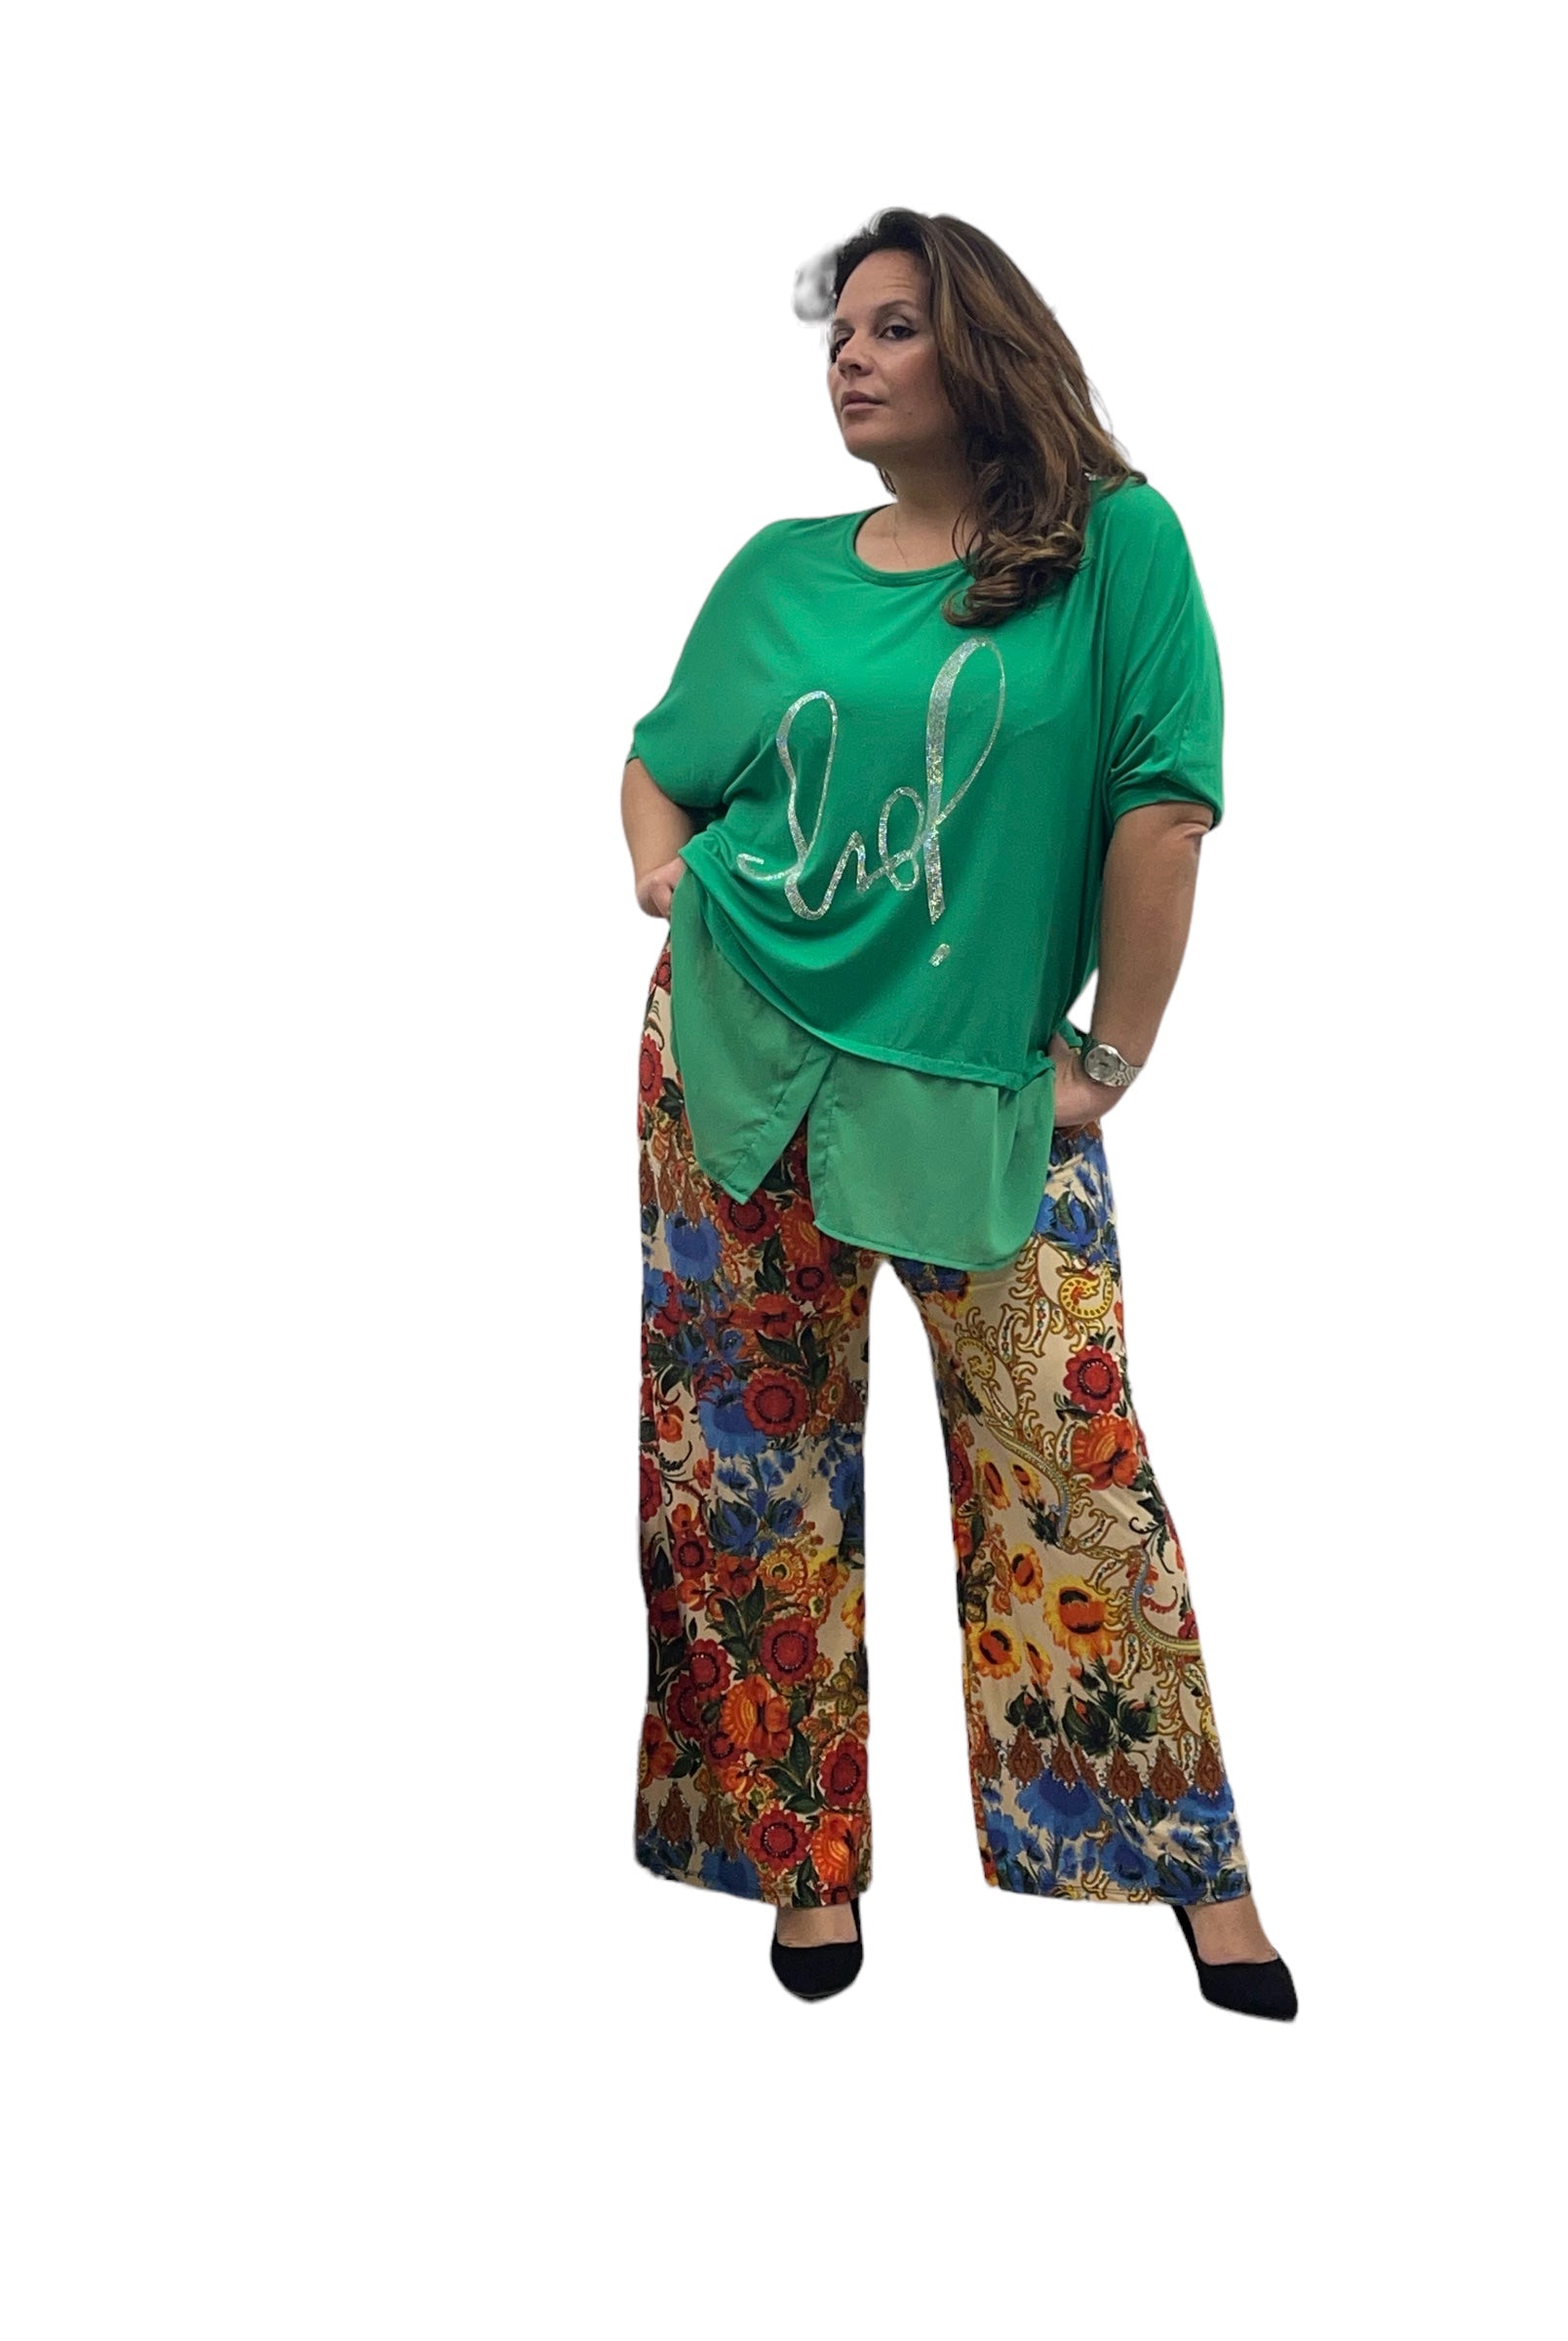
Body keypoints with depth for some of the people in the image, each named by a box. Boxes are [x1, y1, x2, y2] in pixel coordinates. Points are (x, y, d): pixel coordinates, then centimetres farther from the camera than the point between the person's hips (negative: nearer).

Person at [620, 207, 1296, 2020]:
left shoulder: (1113, 541, -3)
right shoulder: (780, 571, 8)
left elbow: (1163, 797, -9)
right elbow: (661, 760, 19)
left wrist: (1109, 1060, -10)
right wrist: (662, 869, -2)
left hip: (982, 1084, -3)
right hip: (742, 1056, 4)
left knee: (1070, 1456, -2)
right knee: (762, 1464, 6)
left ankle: (1191, 1862, 15)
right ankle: (808, 1854, 22)